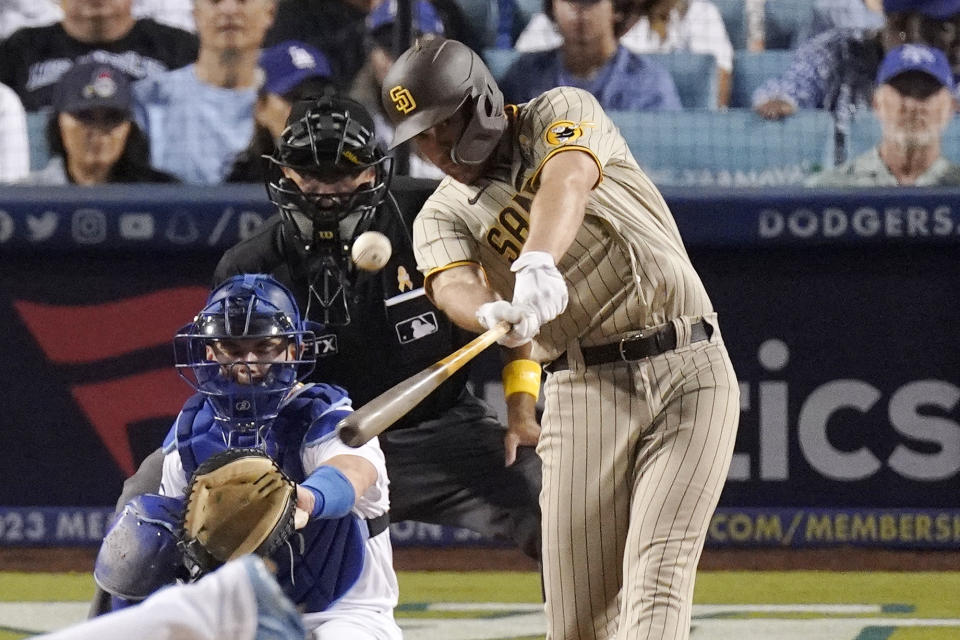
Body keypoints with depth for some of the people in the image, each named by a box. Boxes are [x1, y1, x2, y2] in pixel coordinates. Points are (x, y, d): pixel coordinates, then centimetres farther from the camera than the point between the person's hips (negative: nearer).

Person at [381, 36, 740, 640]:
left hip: (690, 370, -3)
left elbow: (566, 181, -21)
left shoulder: (562, 115, 2)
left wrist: (538, 261, -44)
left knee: (659, 575, -16)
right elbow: (451, 283, -14)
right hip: (585, 388, 3)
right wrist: (493, 314, -40)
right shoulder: (443, 217, 8)